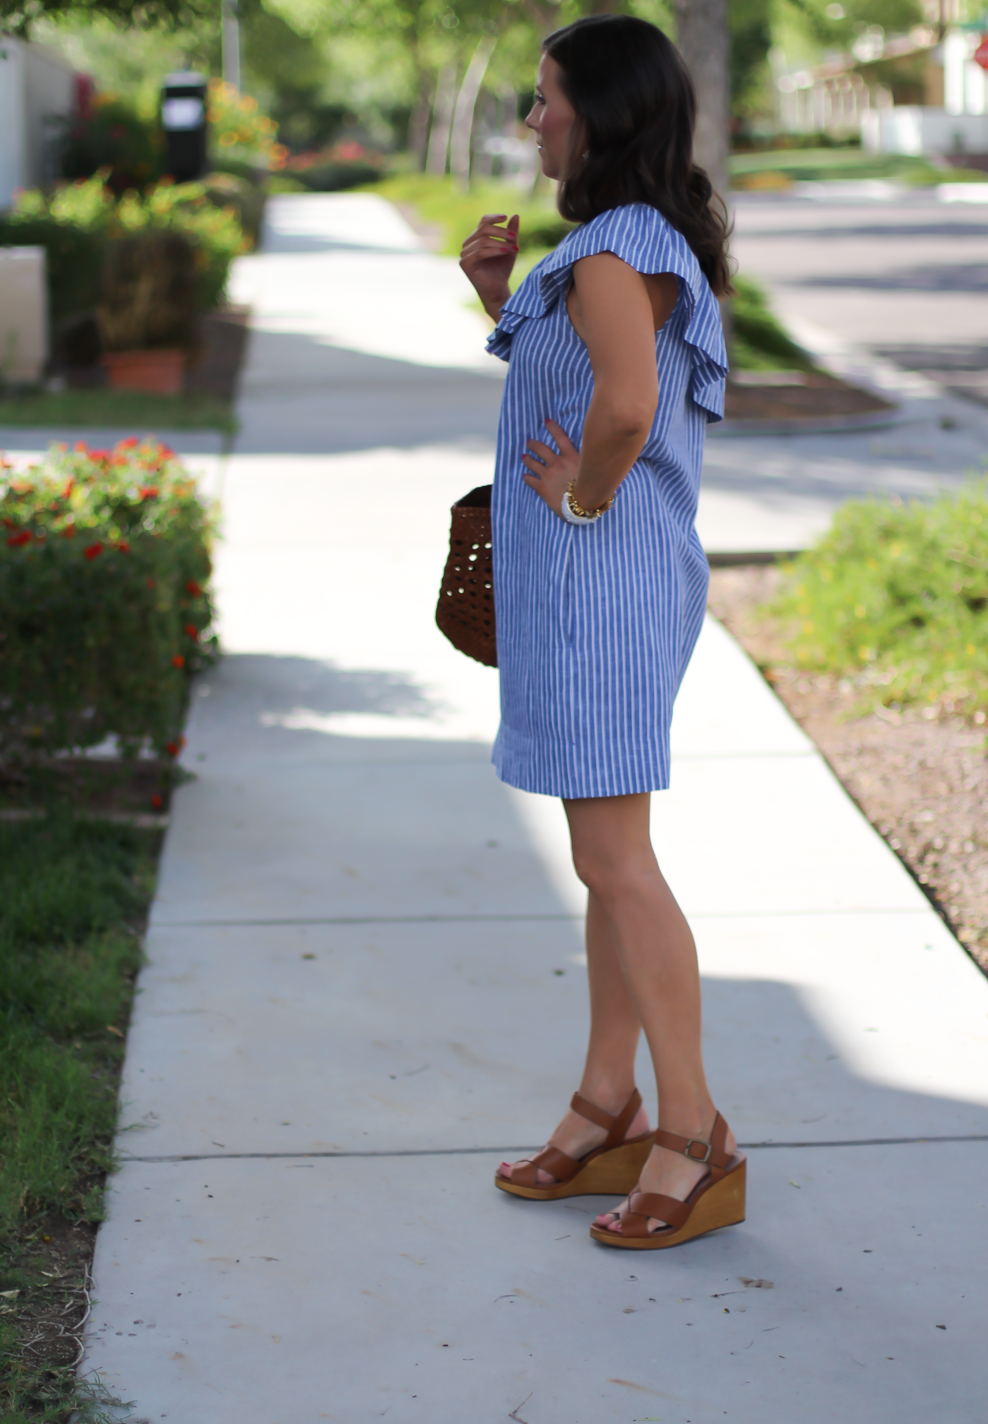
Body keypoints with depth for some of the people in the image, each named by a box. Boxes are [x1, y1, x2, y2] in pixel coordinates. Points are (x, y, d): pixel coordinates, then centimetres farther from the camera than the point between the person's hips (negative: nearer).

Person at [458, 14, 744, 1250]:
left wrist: (583, 495, -18)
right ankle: (609, 1115, 25)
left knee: (615, 864, -6)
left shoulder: (613, 254, -18)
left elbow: (625, 407, -37)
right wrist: (500, 298, 12)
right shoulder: (642, 244, 14)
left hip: (602, 581, -11)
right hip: (588, 586, 11)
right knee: (608, 859, 14)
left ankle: (696, 1139, 2)